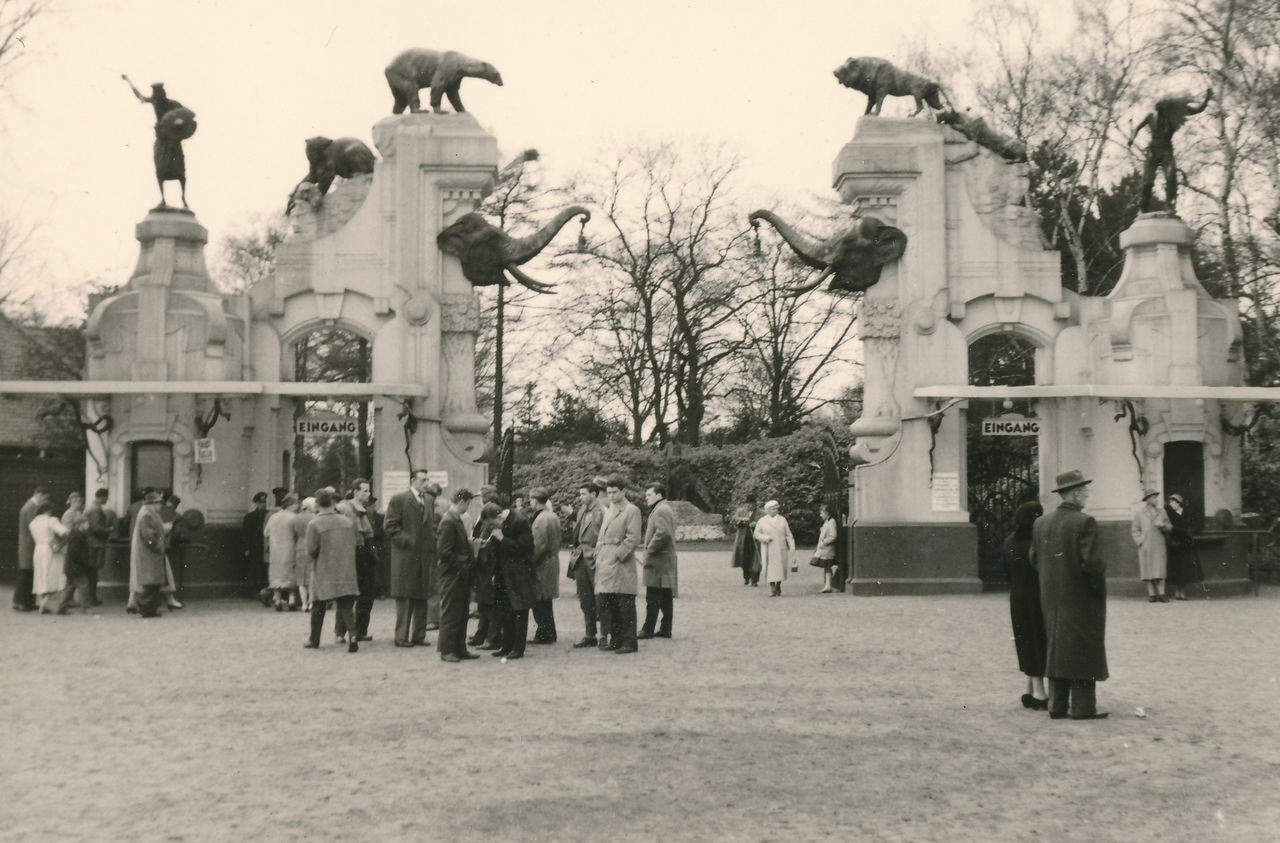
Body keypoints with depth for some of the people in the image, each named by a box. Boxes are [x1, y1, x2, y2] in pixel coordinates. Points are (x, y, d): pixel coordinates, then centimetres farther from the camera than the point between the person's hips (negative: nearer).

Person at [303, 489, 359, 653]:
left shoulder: (314, 524, -10)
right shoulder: (347, 521, 3)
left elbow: (311, 552, -11)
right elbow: (354, 545, 9)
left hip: (323, 574, -2)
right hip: (346, 572, 2)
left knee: (318, 608, 13)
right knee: (346, 607, 1)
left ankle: (314, 639, 24)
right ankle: (352, 636, -17)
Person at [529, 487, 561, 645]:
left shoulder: (541, 519, -17)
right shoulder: (553, 516, 11)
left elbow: (539, 545, -21)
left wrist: (530, 561, -14)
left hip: (542, 565, -9)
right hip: (553, 560, 9)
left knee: (540, 602, -2)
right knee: (546, 602, 16)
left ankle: (544, 634, 1)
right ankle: (549, 634, 21)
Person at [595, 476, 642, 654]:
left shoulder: (631, 510, -5)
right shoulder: (608, 511, 19)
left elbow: (633, 539, -11)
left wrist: (617, 556, -14)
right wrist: (599, 556, 9)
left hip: (621, 566, -8)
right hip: (605, 564, 8)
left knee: (625, 606, -5)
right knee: (608, 605, 10)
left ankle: (629, 642, 0)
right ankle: (616, 639, 18)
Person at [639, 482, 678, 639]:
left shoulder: (661, 510, -13)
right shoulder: (665, 509, 20)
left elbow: (663, 533, -25)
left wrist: (647, 553, -18)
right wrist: (647, 553, 16)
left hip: (658, 562, -10)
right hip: (666, 561, 10)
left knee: (653, 598, -7)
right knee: (665, 598, 10)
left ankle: (648, 630, -5)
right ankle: (666, 629, 14)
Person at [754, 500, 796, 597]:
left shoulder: (782, 520, 7)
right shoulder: (762, 521, 3)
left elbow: (788, 534, 7)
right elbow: (757, 533, 4)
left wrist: (792, 546, -1)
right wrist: (765, 538, -14)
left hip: (780, 549, 2)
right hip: (768, 549, -2)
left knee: (780, 568, 1)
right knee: (770, 568, -7)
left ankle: (778, 586, 21)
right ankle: (772, 589, -2)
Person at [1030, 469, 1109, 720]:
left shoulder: (1040, 522, 5)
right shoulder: (1084, 522, -15)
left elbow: (1034, 559, 8)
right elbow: (1091, 561, -20)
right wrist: (1100, 586, -6)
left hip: (1051, 599, 6)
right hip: (1081, 598, -6)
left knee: (1056, 649, 12)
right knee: (1083, 651, 1)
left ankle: (1057, 705, 13)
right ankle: (1083, 707, 3)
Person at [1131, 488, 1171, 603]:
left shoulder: (1161, 512, 15)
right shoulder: (1139, 512, 7)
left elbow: (1168, 527, 13)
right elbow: (1135, 529, 7)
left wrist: (1163, 525, -9)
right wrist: (1140, 542, -5)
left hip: (1159, 546, 2)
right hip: (1145, 546, -2)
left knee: (1160, 570, -4)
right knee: (1148, 571, -2)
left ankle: (1161, 593, -4)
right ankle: (1152, 594, 2)